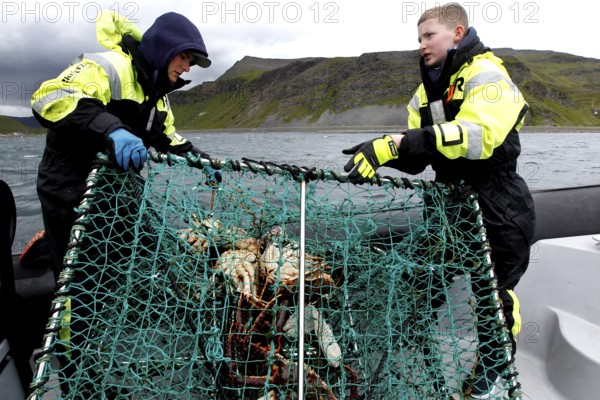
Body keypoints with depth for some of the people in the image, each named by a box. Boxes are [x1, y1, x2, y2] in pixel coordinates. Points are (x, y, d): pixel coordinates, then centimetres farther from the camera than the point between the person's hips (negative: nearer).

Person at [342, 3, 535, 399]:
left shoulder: (486, 74, -13)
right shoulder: (429, 90, 10)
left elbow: (477, 135, -33)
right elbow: (418, 158, 4)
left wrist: (396, 142, -39)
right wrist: (380, 152, -17)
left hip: (498, 211, -6)